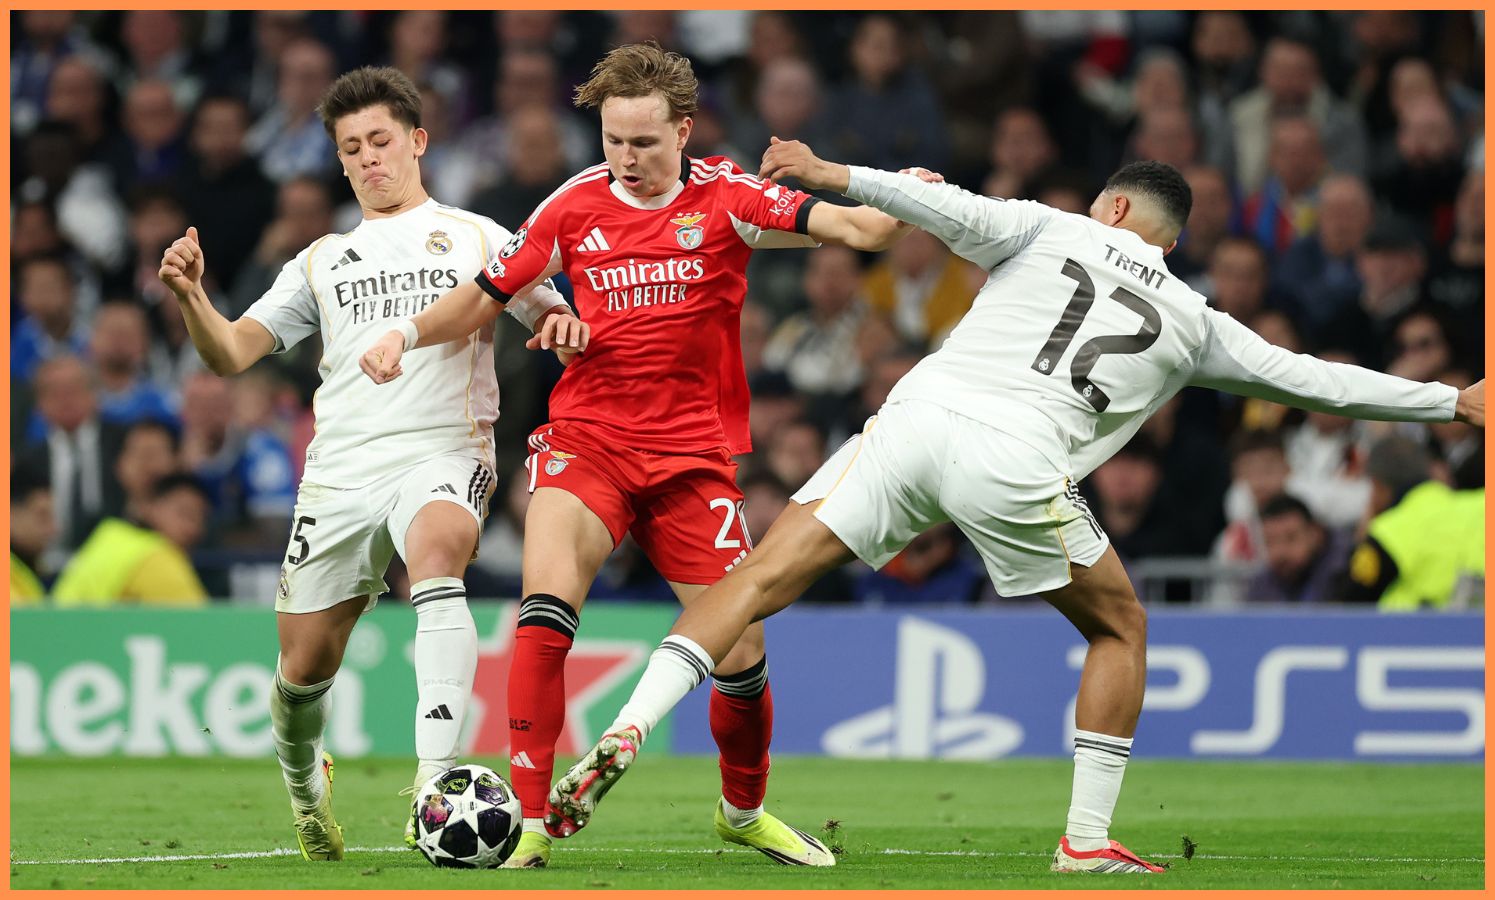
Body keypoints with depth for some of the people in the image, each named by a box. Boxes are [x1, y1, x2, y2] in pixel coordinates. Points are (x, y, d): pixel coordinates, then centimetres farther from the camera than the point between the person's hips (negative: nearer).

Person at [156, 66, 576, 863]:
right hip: (340, 468, 4)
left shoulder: (476, 239, 13)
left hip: (443, 453, -4)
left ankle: (436, 776, -49)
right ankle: (303, 782, 37)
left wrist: (568, 326, -16)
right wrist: (190, 298, -8)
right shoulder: (323, 262, 20)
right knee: (306, 664, 3)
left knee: (435, 553, -37)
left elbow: (563, 326, 9)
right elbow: (230, 354, 12)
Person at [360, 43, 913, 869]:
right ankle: (528, 824, -21)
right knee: (545, 607, -25)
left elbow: (848, 227, -15)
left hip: (694, 453, 0)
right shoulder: (574, 208, 2)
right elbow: (485, 296, 12)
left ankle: (743, 810, 31)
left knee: (740, 657, 1)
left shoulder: (725, 199, -3)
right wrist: (408, 334, -4)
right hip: (586, 437, 0)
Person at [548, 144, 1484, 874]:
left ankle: (627, 732, -16)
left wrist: (837, 177, -5)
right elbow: (1312, 379, 26)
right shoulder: (1195, 326, 21)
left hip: (921, 414, 1)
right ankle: (1089, 839, 16)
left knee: (765, 576, 0)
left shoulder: (1049, 230, 18)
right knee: (1121, 628, 22)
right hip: (1017, 466, 0)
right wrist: (1455, 402, 38)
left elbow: (960, 213, -1)